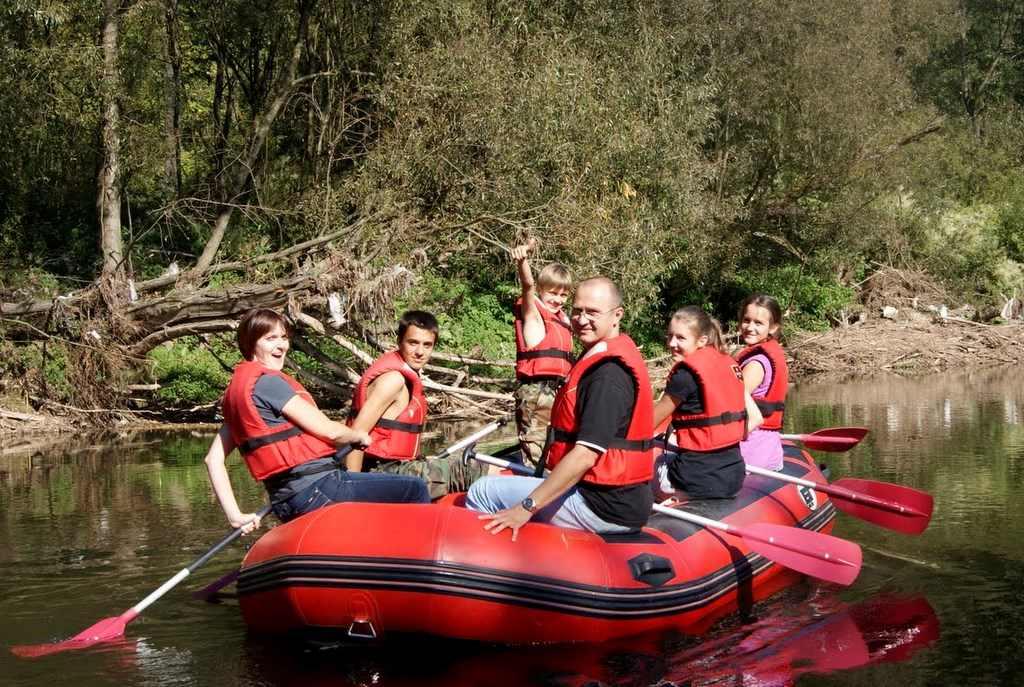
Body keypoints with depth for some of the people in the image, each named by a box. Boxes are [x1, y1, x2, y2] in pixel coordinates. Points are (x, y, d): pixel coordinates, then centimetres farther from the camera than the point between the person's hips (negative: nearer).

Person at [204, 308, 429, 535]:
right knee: (415, 491, -6)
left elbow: (213, 459, 12)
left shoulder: (235, 389, 15)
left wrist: (235, 515, 7)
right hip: (316, 489, -10)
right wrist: (360, 436, 9)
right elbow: (328, 431, -12)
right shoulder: (267, 381, -13)